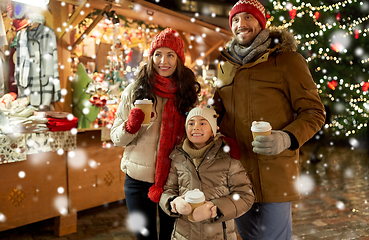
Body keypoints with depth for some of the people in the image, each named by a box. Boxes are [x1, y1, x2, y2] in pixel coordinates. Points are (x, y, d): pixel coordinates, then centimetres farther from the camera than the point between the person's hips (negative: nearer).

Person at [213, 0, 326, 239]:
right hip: (235, 171, 5)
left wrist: (288, 138, -22)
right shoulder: (226, 65, 13)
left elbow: (314, 112, -5)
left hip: (274, 172, -5)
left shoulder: (286, 59, -4)